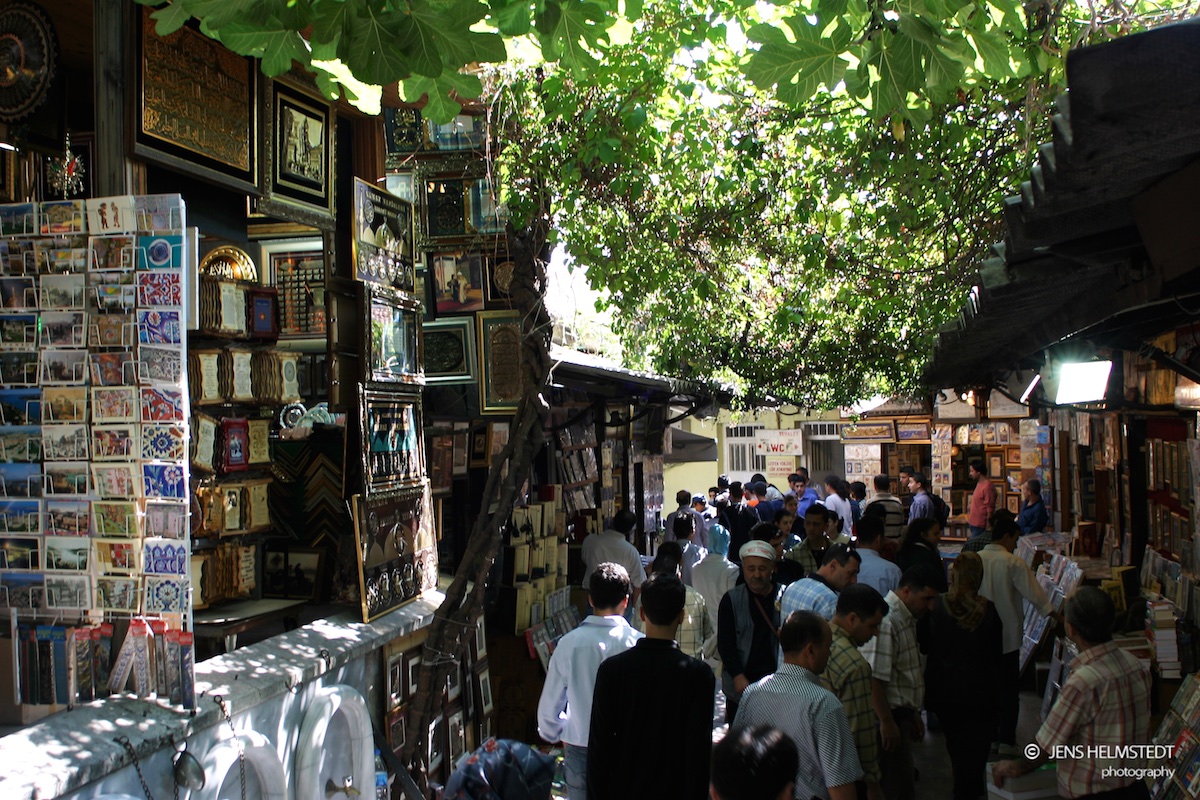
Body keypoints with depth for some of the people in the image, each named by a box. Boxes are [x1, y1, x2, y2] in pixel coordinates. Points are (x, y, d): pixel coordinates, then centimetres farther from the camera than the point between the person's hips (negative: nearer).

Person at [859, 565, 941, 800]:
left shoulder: (907, 619, 13)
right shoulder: (885, 622, -22)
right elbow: (874, 678, -25)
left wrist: (914, 714, 25)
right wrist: (886, 722, -22)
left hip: (901, 714, 10)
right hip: (889, 718, -10)